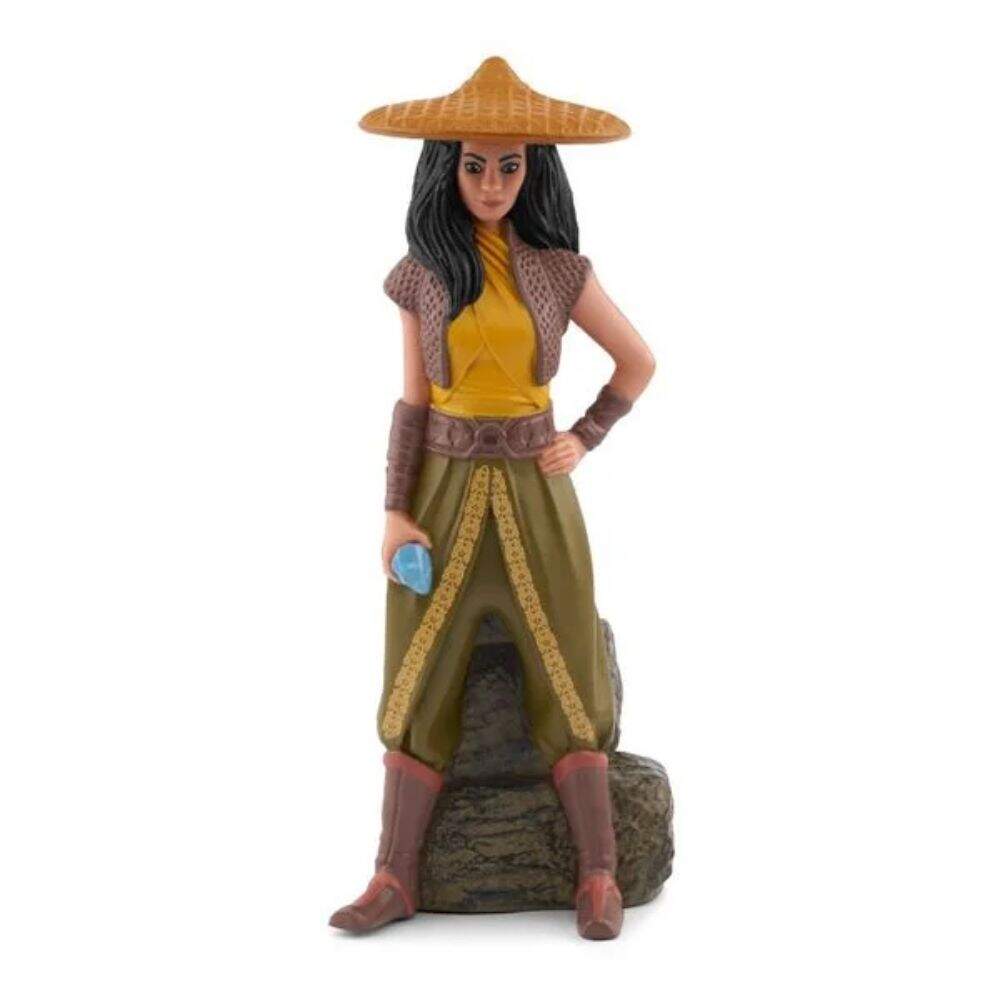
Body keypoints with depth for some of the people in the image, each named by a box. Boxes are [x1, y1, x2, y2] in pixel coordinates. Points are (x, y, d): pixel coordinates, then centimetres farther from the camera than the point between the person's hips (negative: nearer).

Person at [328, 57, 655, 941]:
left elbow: (638, 364, 11)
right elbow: (413, 401, 3)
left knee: (566, 680, 0)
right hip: (444, 493, 1)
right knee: (419, 687, 1)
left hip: (534, 495, -1)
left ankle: (600, 875, 7)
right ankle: (396, 880, 6)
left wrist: (586, 439, 1)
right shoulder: (422, 273, 1)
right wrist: (395, 510, -4)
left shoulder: (561, 270, -1)